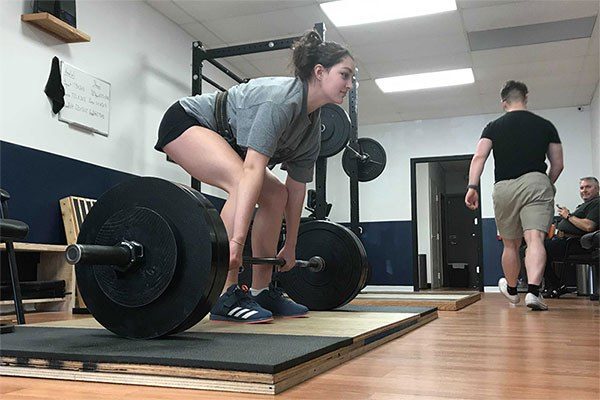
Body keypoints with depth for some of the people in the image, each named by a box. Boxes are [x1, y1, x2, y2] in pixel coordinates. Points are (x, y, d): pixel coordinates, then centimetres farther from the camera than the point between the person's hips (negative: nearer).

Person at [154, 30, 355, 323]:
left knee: (276, 195, 1)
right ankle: (226, 297, -27)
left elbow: (296, 189, 5)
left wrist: (290, 248, 8)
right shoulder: (283, 98, -28)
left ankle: (262, 291, 5)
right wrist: (236, 240, -45)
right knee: (244, 183, -31)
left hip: (221, 138, 10)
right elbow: (253, 169, -39)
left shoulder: (313, 128, 0)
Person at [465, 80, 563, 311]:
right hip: (536, 182, -1)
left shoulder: (494, 127, 10)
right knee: (535, 239, -12)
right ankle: (533, 291, -30)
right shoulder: (545, 125, 12)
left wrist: (472, 186, -11)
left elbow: (479, 156, -5)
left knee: (510, 244, 15)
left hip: (504, 188, 1)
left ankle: (511, 289, 33)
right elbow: (558, 164, 14)